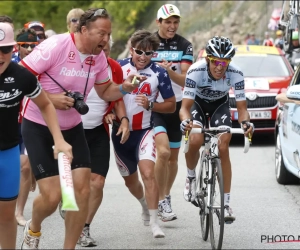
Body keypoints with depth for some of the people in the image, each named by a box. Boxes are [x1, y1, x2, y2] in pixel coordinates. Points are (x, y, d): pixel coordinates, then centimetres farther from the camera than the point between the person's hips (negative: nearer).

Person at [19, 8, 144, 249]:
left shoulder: (99, 57, -3)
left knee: (82, 190, -6)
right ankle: (33, 228, 23)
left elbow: (105, 91, 12)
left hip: (72, 128, 6)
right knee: (52, 195, -12)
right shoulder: (55, 46, -22)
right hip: (39, 128, -6)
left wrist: (124, 87, -8)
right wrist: (50, 98, -27)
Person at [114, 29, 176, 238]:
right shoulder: (119, 67, -5)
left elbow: (171, 105, -4)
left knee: (148, 173, -24)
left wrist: (150, 104, -21)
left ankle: (154, 222, -19)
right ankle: (145, 204, 48)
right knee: (130, 180, 17)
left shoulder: (159, 73, -10)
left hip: (144, 130, -3)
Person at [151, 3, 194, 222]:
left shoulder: (184, 46, -2)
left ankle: (167, 197, 31)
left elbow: (184, 80, -10)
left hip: (176, 105, 3)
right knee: (163, 152, -21)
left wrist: (169, 70, -29)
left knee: (173, 156, 12)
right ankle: (162, 201, -11)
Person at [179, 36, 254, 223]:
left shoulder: (236, 74, -30)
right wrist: (186, 121, -56)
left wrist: (246, 122, -45)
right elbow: (185, 106, -34)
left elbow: (242, 107, -24)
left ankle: (226, 203, -7)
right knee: (195, 141, -27)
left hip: (220, 105, 1)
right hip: (198, 103, -1)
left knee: (223, 148, -15)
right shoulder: (196, 71, -35)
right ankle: (191, 176, 5)